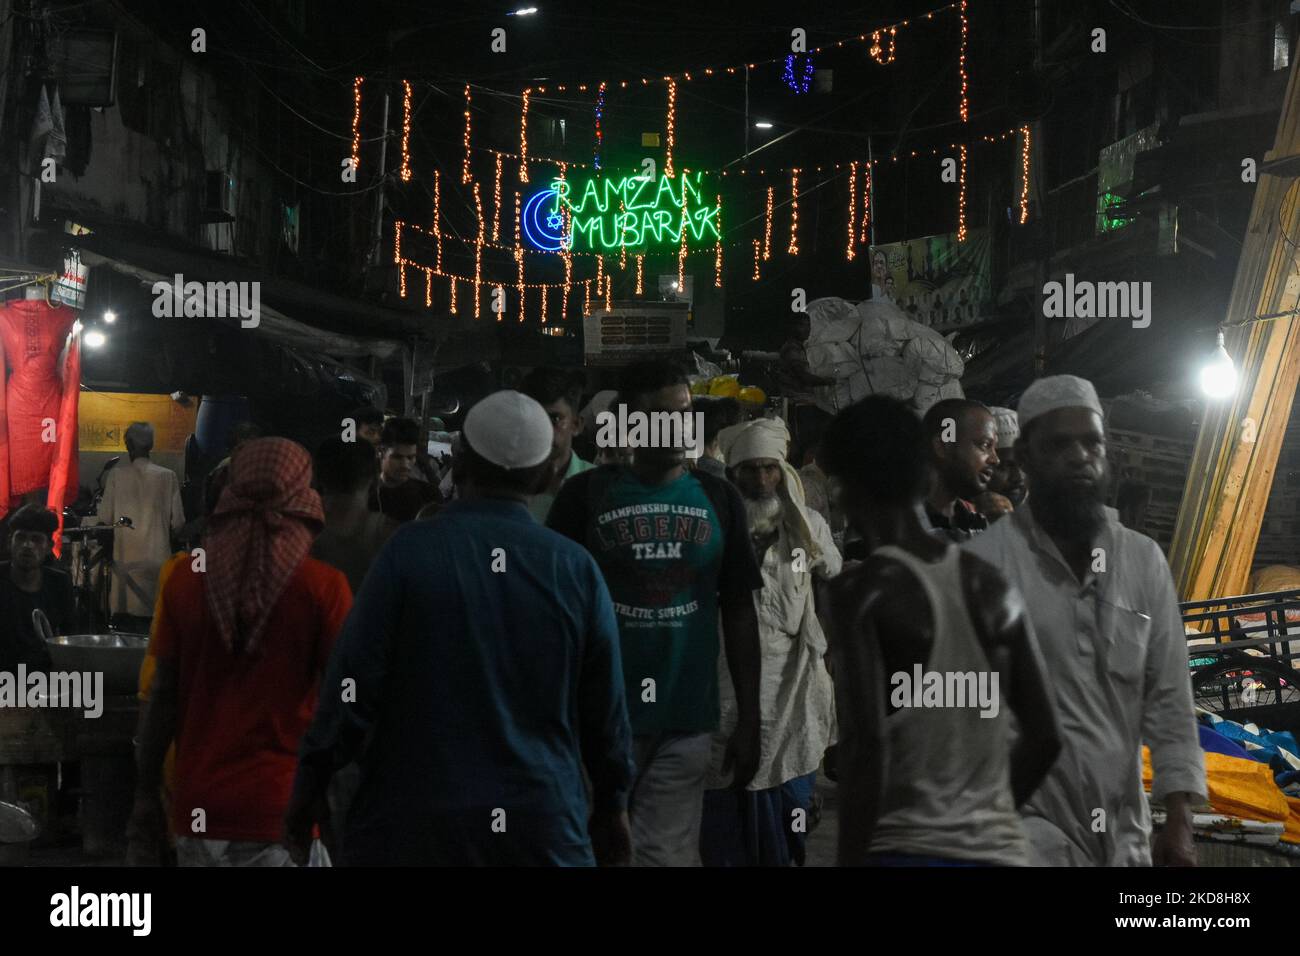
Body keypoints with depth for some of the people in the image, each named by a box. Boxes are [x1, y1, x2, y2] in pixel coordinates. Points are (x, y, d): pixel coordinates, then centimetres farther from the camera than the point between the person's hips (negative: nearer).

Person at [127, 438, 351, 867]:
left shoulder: (185, 579, 1)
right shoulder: (323, 586, -8)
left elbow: (163, 695, 4)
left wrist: (145, 793, 11)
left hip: (198, 806, 3)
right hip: (280, 809, -3)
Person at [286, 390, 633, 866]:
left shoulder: (410, 550, -8)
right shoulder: (576, 568, -1)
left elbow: (353, 685, -8)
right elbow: (606, 712, 4)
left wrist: (309, 787, 5)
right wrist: (611, 808, 18)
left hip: (412, 821, -1)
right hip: (543, 826, 2)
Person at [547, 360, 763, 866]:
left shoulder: (719, 499, 5)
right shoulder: (585, 494, -3)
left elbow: (739, 612, 8)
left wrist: (749, 717, 5)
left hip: (687, 720, 2)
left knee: (668, 855, 6)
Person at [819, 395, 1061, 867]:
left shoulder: (862, 591, -9)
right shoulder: (988, 584, 10)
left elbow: (866, 744, -18)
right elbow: (1045, 735, 13)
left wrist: (851, 859, -12)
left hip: (906, 853, -6)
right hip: (997, 851, 6)